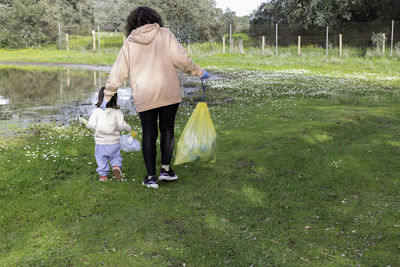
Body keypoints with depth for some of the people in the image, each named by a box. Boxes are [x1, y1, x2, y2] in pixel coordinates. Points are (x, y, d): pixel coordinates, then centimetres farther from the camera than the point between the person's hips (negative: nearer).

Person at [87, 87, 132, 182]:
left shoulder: (96, 111, -8)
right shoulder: (117, 112, -6)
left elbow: (92, 125, -11)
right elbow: (121, 125, -10)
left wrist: (87, 124, 11)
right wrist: (129, 129, 8)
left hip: (100, 143, -1)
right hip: (114, 142, 1)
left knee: (101, 159, 15)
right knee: (116, 157, 18)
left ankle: (103, 175, 15)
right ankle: (116, 166, -8)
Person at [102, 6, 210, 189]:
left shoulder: (129, 42, 8)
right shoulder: (165, 34, 3)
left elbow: (118, 71, 8)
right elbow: (181, 59, -6)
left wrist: (107, 95, 15)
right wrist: (199, 72, 8)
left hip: (144, 96, 1)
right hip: (168, 92, -1)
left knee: (148, 134, 6)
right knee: (167, 129, 12)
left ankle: (150, 177, 9)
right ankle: (166, 169, 13)